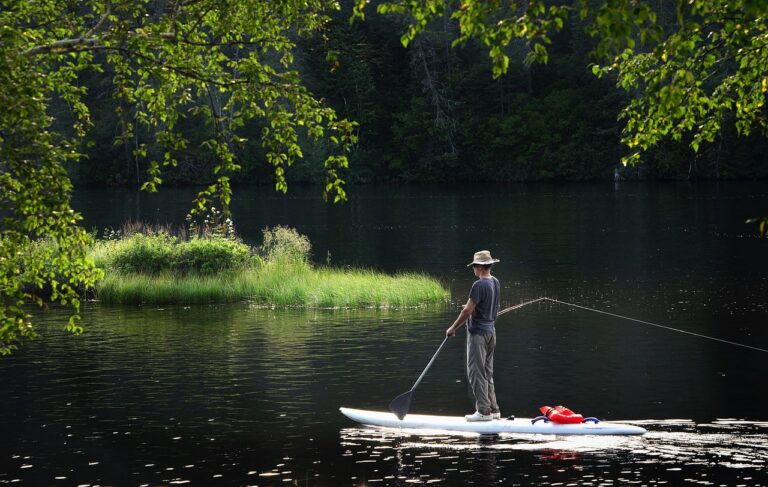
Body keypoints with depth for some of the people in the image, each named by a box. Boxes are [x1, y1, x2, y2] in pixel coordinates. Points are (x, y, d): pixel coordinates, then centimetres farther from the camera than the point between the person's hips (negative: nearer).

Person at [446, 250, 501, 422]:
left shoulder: (479, 285, -19)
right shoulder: (495, 283, 8)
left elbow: (467, 311, -20)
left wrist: (453, 328, -11)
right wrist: (472, 307, 18)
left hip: (478, 332, -9)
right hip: (491, 331, 9)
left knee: (476, 372, -4)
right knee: (487, 372, 14)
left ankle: (484, 411, -5)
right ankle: (493, 409, 16)